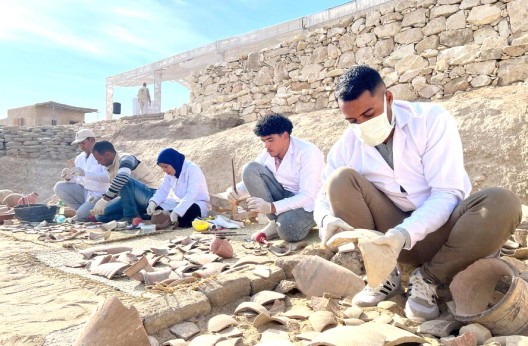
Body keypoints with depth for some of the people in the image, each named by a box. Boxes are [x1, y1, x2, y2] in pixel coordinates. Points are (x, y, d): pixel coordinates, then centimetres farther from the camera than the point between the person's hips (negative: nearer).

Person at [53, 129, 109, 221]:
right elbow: (78, 180, 13)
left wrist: (85, 173, -30)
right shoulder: (79, 158, 11)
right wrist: (69, 178, -10)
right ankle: (83, 210, 2)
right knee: (59, 187, -9)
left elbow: (108, 177, -24)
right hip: (83, 191, 7)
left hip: (99, 194, -7)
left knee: (81, 214, -26)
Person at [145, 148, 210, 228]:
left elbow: (191, 194, -31)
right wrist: (153, 202, -24)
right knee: (157, 209, -12)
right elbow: (163, 190, -2)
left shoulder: (192, 169, -21)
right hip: (181, 203, 7)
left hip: (199, 203, -6)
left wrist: (176, 212, -41)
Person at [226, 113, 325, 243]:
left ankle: (280, 223, -1)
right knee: (250, 169, -14)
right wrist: (235, 191, -20)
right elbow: (251, 180, 4)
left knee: (287, 229, -40)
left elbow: (308, 196, -27)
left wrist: (271, 207, -38)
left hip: (308, 204, -6)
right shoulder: (268, 153, -1)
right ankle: (275, 221, -10)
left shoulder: (308, 152, -20)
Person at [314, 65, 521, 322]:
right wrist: (327, 220, -28)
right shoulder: (347, 145, -5)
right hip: (390, 235, 1)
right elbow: (325, 196, -3)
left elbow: (447, 194, -18)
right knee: (341, 178, -20)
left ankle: (427, 279, -11)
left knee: (502, 203, -30)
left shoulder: (432, 120, -12)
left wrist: (407, 233, -35)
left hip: (441, 231, -1)